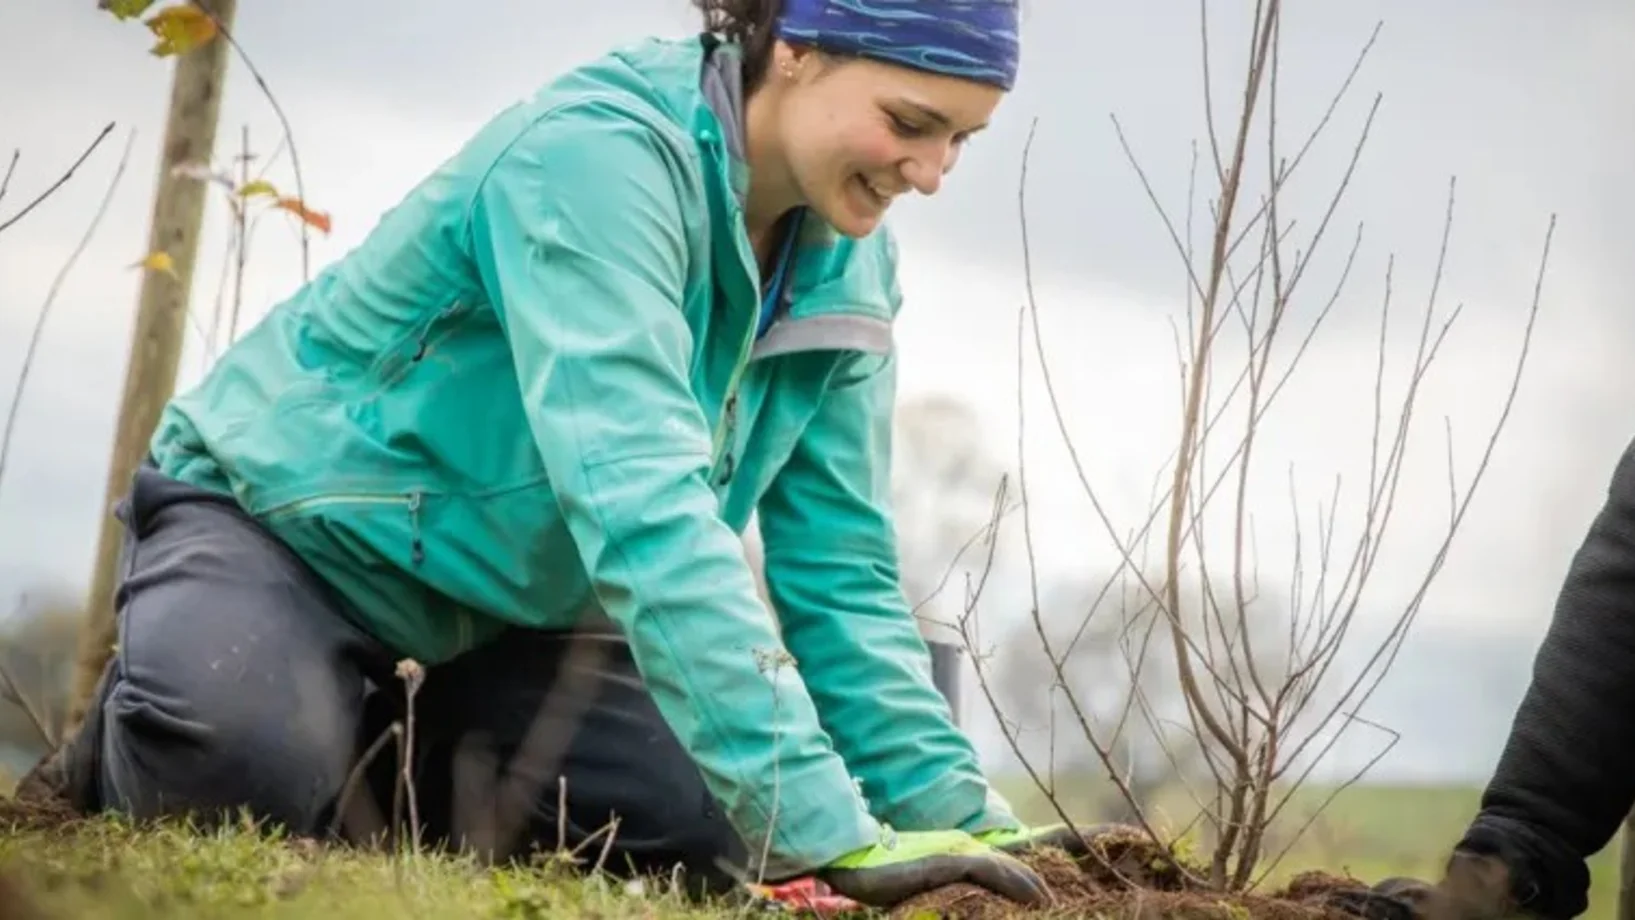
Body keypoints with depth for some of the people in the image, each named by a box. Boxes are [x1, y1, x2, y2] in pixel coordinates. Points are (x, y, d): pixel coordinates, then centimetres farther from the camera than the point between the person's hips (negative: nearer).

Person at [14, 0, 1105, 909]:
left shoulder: (850, 268, -6)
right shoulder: (604, 153, -31)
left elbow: (838, 565, -3)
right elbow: (640, 504, -42)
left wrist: (952, 809, -15)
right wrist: (831, 831, -47)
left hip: (507, 610, 7)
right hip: (294, 519, -7)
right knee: (243, 772, -36)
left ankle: (376, 755, 12)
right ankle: (128, 742, 3)